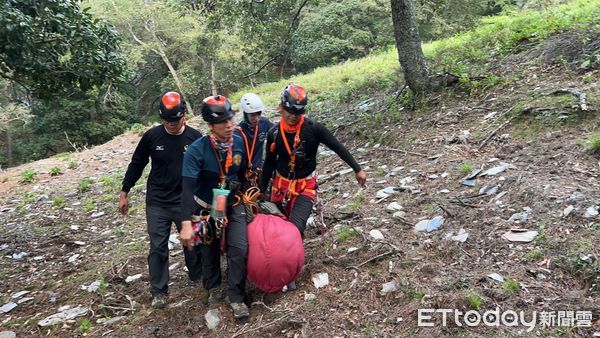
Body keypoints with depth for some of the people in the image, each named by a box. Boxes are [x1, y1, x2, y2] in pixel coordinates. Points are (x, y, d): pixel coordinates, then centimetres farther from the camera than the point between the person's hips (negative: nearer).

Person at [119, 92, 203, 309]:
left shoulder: (195, 137, -7)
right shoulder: (152, 136, -6)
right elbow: (136, 165, 4)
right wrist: (124, 193, 7)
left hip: (186, 202, 0)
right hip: (157, 203, 0)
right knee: (158, 247, 4)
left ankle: (198, 277, 34)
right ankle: (159, 291, 17)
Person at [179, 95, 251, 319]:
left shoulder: (239, 143, -13)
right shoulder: (197, 150, -27)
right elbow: (188, 187, -31)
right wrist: (186, 224, -38)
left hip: (233, 205, 2)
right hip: (206, 208, -2)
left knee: (239, 249, -9)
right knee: (210, 251, 15)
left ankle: (236, 298, 9)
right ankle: (213, 287, 42)